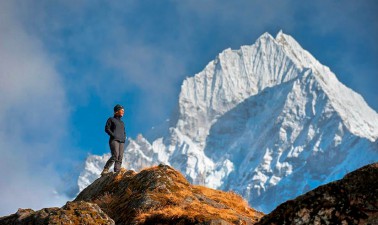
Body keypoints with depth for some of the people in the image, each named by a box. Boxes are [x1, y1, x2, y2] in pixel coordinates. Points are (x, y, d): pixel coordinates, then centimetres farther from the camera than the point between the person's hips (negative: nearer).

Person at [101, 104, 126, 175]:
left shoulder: (122, 122, 28)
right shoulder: (111, 119, 10)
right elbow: (107, 129, 0)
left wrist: (124, 138, 10)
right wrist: (113, 135, -11)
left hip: (122, 142, 6)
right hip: (114, 140, -6)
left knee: (120, 158, -8)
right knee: (115, 156, -23)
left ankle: (117, 172, -15)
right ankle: (105, 170, -21)